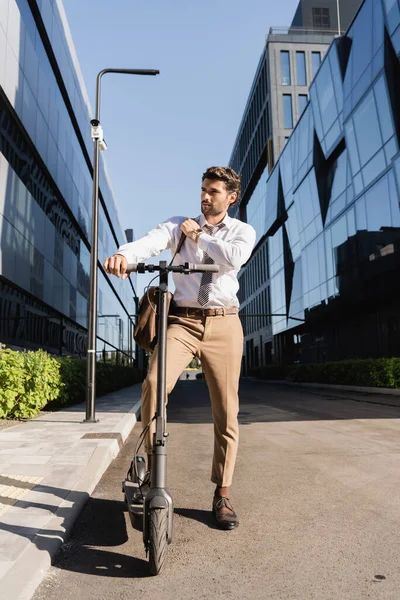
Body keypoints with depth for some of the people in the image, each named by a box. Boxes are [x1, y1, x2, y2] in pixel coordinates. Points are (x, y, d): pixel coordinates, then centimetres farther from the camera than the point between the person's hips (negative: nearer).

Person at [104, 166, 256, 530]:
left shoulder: (243, 231, 11)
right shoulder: (180, 225, 10)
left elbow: (234, 257, -13)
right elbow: (152, 242, -11)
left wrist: (197, 236, -3)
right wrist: (124, 255, -32)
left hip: (223, 324, 1)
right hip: (183, 320, 0)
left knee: (226, 411, 2)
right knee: (154, 383, -25)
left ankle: (222, 494, 18)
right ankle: (151, 467, -4)